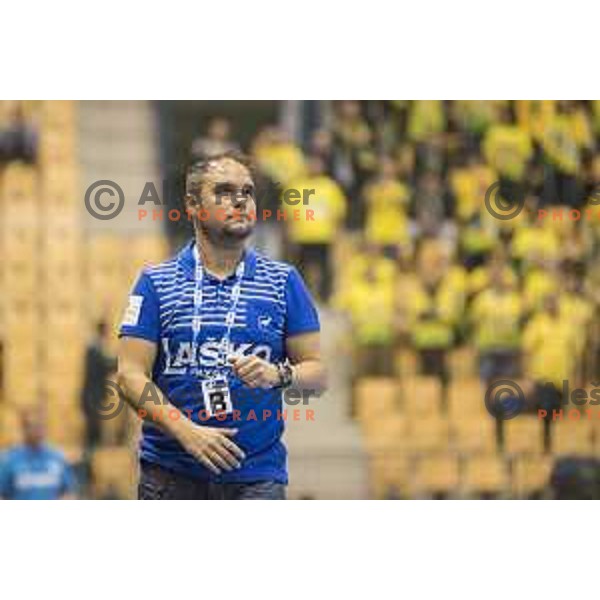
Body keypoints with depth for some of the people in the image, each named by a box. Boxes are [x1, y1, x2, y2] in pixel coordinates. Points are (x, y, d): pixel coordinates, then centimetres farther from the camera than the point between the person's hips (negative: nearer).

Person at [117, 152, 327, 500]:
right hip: (171, 474, 0)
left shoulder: (284, 282, 9)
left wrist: (278, 375, -16)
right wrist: (186, 431, -15)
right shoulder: (157, 282, 6)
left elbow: (317, 373, 8)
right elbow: (131, 373, -1)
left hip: (256, 475, 0)